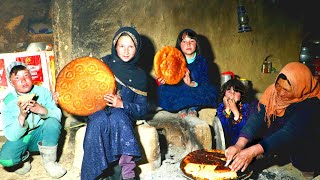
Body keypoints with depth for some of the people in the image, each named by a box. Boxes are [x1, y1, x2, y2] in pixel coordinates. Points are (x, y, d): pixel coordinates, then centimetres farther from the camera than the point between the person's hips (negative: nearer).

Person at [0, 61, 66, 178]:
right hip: (20, 138, -1)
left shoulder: (43, 92, -10)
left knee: (53, 122, -30)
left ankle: (49, 162, -11)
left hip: (41, 136, 1)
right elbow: (11, 136, -16)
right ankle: (24, 157, 8)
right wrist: (22, 116, -33)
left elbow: (58, 115, -13)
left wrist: (43, 110, -33)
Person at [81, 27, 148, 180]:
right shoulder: (105, 63, 7)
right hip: (98, 111, 0)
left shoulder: (139, 75, 7)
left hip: (124, 116, 0)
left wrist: (122, 104, -15)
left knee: (117, 115, -36)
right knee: (101, 120, -35)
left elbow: (143, 109, 3)